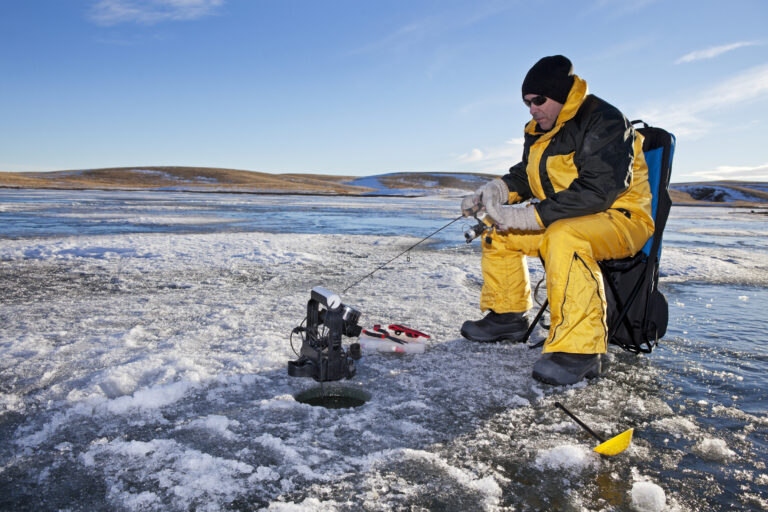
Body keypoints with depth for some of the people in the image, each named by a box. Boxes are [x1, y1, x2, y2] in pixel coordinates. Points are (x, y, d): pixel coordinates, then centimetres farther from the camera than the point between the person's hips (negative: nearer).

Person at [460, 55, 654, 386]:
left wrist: (530, 216, -31)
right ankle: (507, 316, 14)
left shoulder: (605, 123, -18)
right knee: (499, 233, 4)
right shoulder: (540, 131, 10)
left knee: (564, 237, -39)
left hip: (620, 220, -9)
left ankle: (579, 350, -37)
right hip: (560, 219, 9)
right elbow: (524, 174, 20)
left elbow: (597, 192, -28)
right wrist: (493, 192, -3)